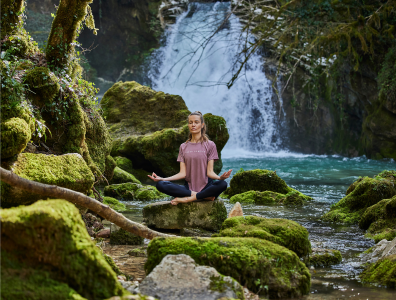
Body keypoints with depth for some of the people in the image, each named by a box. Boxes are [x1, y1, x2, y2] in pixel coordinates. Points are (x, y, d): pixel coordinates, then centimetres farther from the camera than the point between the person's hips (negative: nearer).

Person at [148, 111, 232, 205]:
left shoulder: (210, 145, 4)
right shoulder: (183, 147, 12)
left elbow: (209, 172, -4)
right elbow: (182, 173, 3)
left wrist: (220, 177, -27)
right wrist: (162, 179, -10)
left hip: (205, 186, -2)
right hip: (189, 187, 2)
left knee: (222, 184, -35)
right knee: (160, 185, -24)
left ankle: (186, 199, -29)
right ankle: (204, 196, -24)